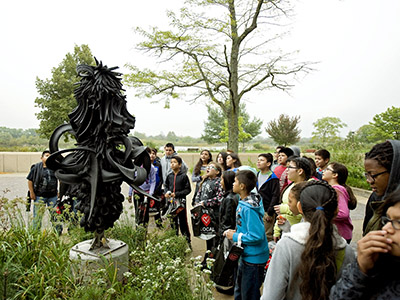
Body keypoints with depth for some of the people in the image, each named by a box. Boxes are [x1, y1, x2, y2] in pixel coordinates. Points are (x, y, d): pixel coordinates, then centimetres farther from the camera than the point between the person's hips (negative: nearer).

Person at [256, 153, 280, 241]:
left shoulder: (273, 178, -13)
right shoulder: (257, 175, 9)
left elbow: (275, 197, -15)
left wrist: (270, 212, -15)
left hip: (266, 211, -7)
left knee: (266, 236, 1)